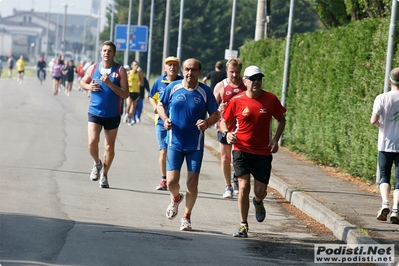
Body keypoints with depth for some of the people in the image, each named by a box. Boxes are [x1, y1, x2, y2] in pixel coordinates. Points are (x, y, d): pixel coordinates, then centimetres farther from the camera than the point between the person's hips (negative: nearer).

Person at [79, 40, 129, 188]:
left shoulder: (120, 71, -6)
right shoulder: (93, 68, 2)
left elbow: (125, 94, -12)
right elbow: (83, 82, 18)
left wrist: (110, 84, -23)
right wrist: (88, 86, -5)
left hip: (113, 115, -1)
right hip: (95, 112, 1)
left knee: (109, 147, 6)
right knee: (92, 143, -13)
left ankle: (104, 174, 24)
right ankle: (97, 163, 18)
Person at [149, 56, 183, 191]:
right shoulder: (159, 82, 4)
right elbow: (151, 97, 18)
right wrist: (155, 106, -1)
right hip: (162, 121, 2)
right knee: (163, 151, 0)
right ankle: (164, 180, 11)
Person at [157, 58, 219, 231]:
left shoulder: (205, 92, -5)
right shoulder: (173, 87, -2)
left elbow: (215, 114, 2)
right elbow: (161, 105, 11)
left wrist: (207, 123, -20)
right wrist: (165, 119, -9)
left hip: (195, 145, -1)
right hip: (175, 143, 1)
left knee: (192, 183, 0)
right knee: (171, 181, -6)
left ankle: (187, 216, 21)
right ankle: (176, 198, 31)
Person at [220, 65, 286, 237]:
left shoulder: (271, 99, -2)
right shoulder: (237, 101, -5)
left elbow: (281, 120, 11)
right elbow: (224, 121, 6)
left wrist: (275, 139, -3)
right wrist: (226, 133, -16)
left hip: (263, 152, 1)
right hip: (242, 150, -1)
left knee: (260, 191, 2)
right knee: (244, 187, -11)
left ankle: (258, 203, 41)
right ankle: (243, 225, 1)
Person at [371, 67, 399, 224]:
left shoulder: (382, 98, -7)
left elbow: (373, 120, -14)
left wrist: (379, 124, 7)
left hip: (386, 145, 0)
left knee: (384, 176, 11)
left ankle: (385, 203, -12)